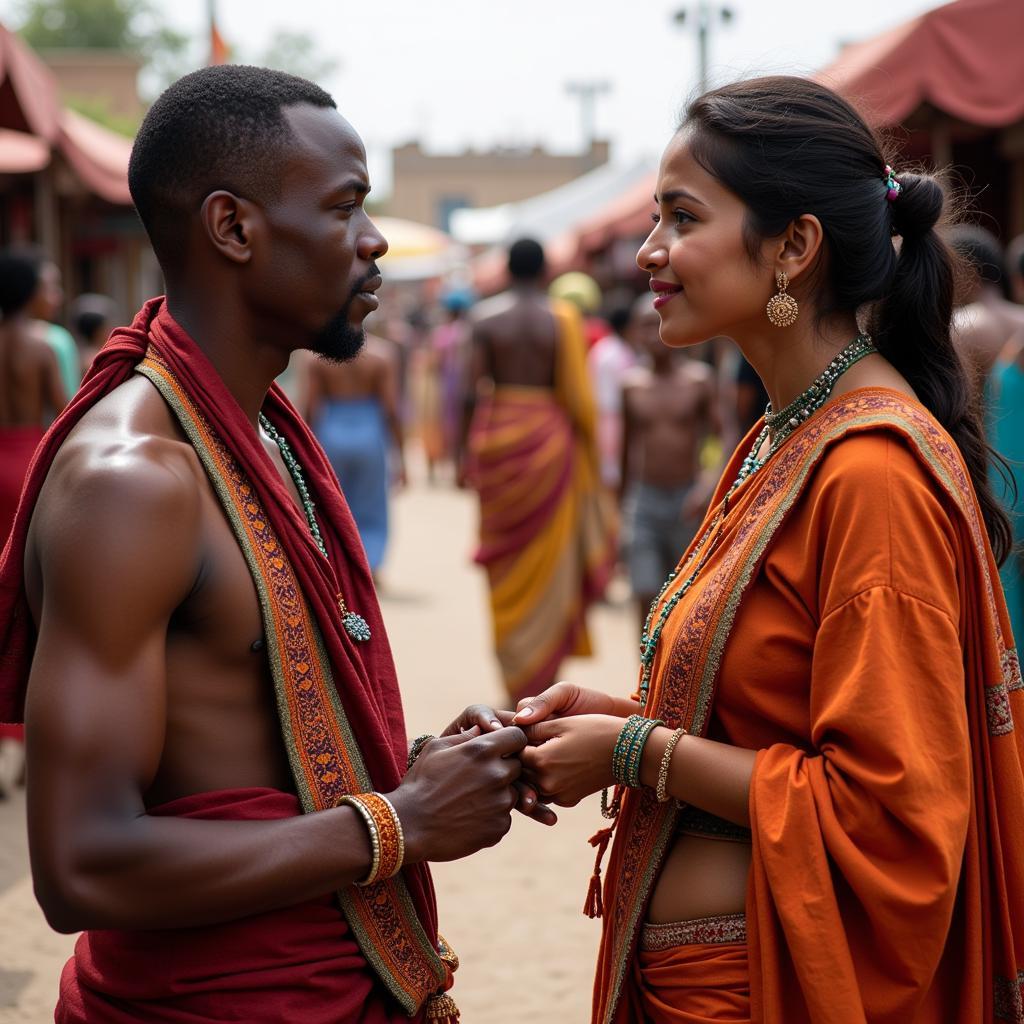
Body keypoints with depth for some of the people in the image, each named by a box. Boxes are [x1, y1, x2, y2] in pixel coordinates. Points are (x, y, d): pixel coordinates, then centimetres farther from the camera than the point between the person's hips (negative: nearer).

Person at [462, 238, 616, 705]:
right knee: (549, 562, 8)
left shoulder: (486, 316, -2)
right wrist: (588, 456, 5)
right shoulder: (562, 319, -4)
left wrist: (467, 447, 3)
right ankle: (542, 679, 9)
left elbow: (473, 387, -6)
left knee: (506, 564, 12)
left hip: (498, 430, 1)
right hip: (548, 434, -1)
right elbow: (575, 393, -5)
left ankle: (512, 673, 17)